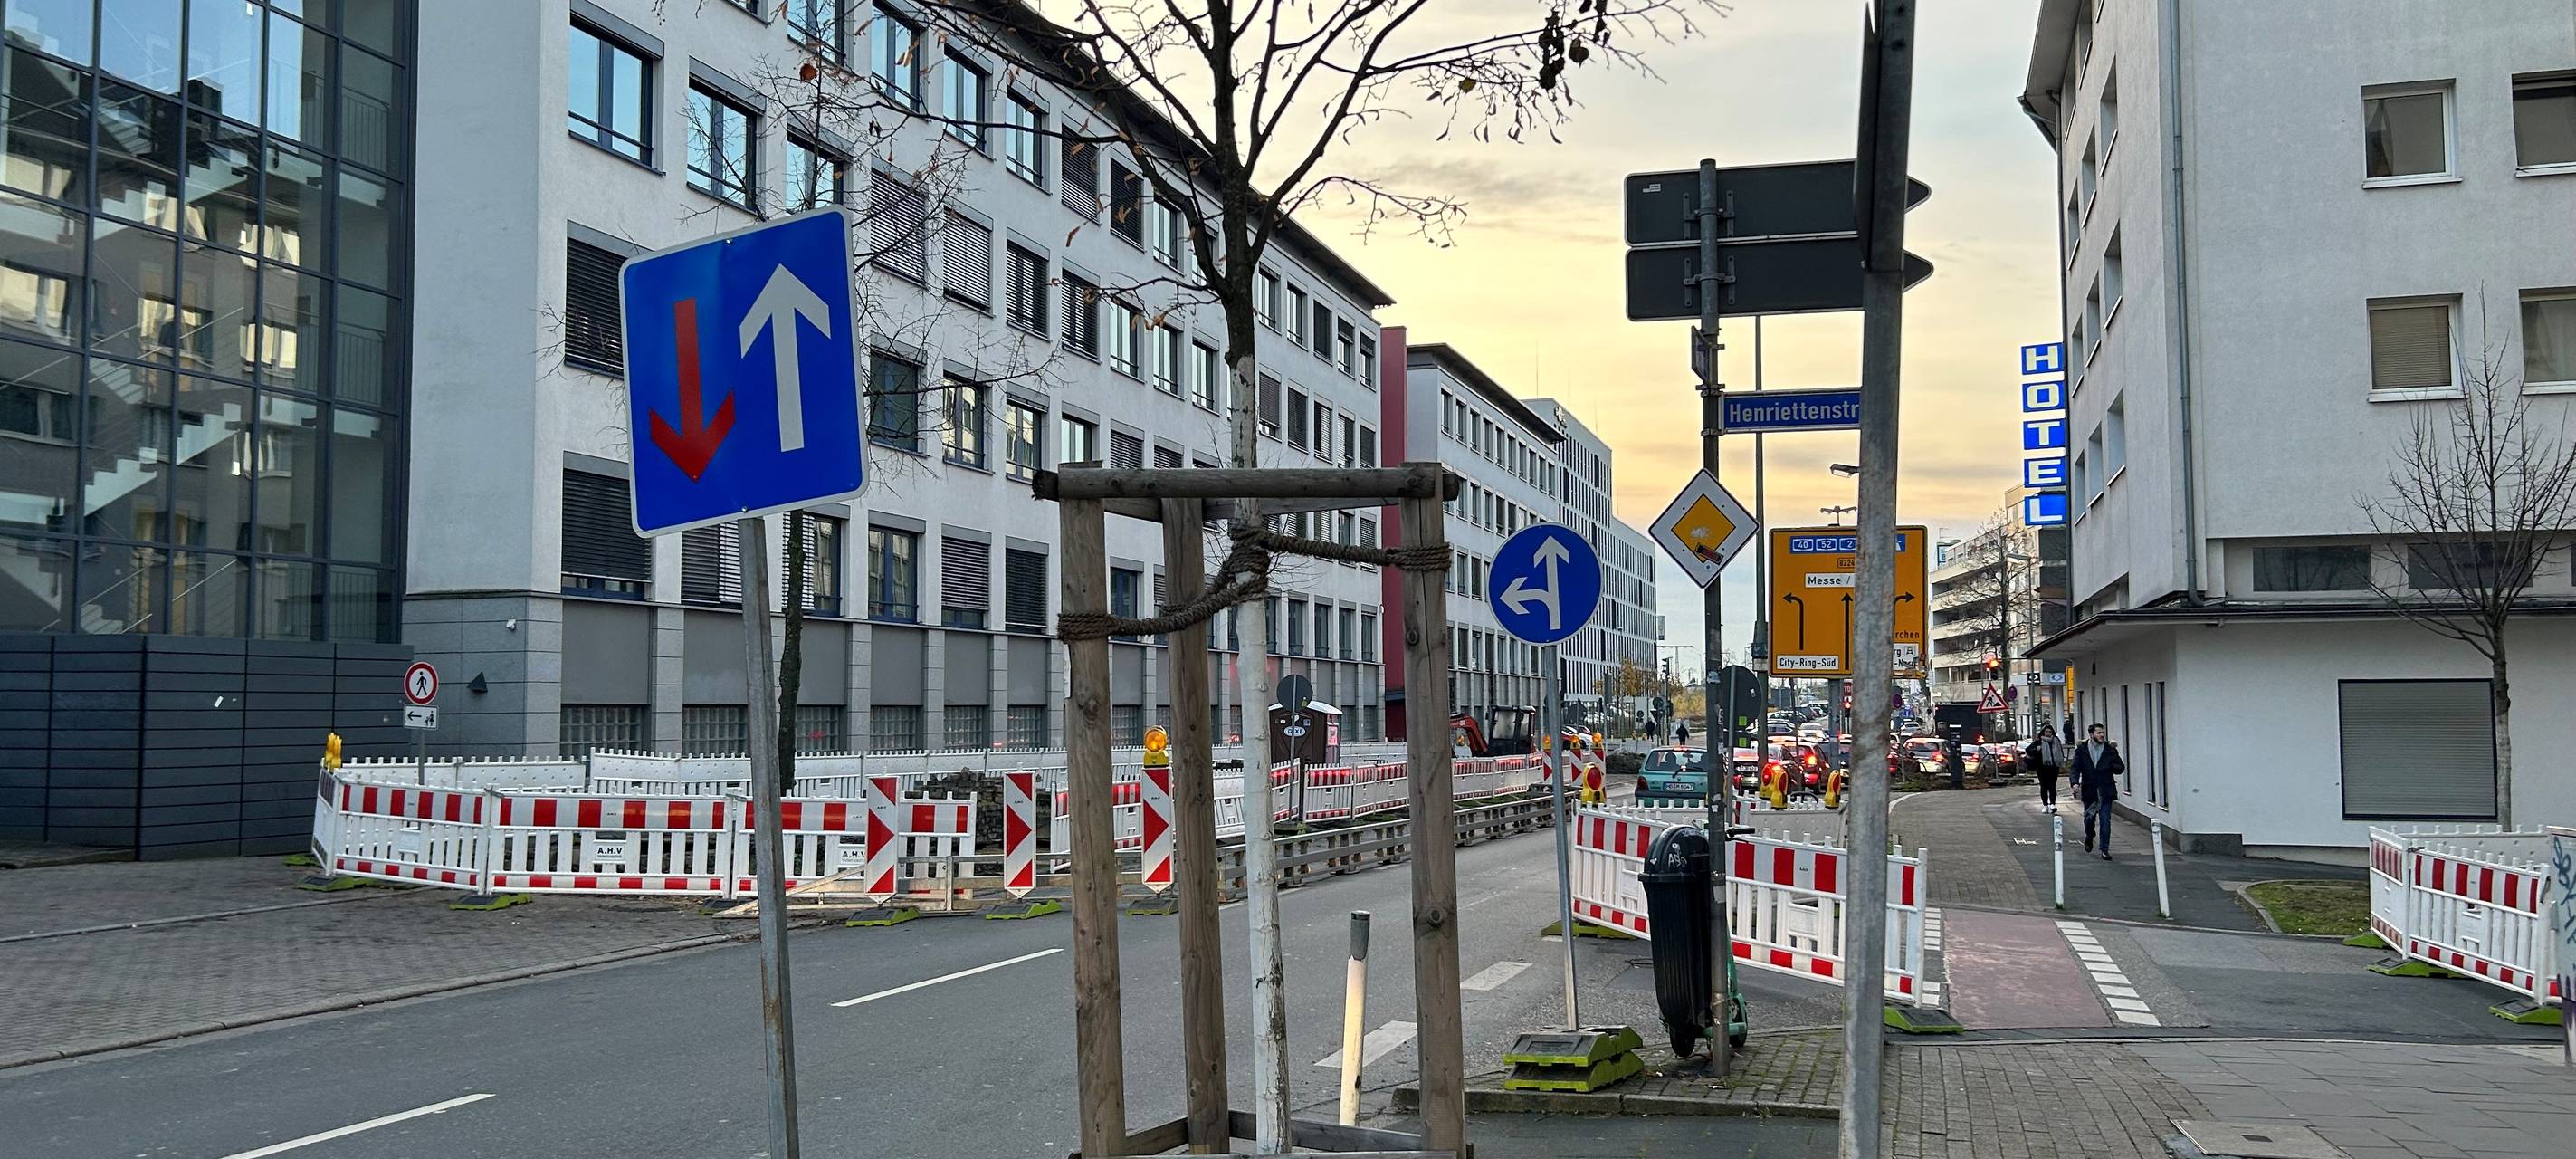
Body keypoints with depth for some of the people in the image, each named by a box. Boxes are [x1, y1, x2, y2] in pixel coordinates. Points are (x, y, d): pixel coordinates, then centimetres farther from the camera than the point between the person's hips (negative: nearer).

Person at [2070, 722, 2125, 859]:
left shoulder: (2110, 750, 4)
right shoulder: (2081, 750, 2)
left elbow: (2121, 768, 9)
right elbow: (2076, 768, 0)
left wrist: (2109, 766, -12)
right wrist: (2075, 782, -16)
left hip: (2105, 791, 0)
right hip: (2089, 790, 0)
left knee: (2105, 821, -4)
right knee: (2089, 818, 4)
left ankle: (2105, 849, 2)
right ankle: (2089, 837, 36)